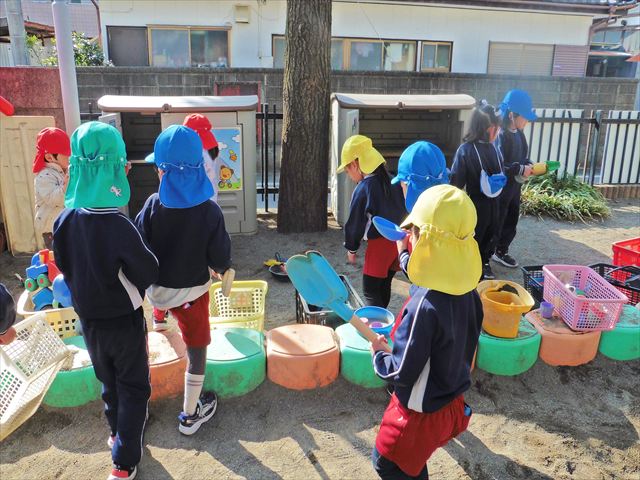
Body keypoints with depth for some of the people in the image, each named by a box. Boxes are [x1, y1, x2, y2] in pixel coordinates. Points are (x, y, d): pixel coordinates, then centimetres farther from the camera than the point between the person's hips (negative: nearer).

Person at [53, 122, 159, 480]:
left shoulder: (64, 221, -11)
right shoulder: (119, 226, -29)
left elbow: (64, 265, 3)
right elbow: (148, 272, -19)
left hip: (89, 318, 6)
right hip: (124, 319, -5)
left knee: (110, 382, 26)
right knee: (133, 387, 13)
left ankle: (118, 433, 47)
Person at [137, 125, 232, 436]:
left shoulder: (153, 205, -17)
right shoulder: (209, 211, -19)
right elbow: (220, 259, -12)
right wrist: (220, 269, 11)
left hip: (157, 289, 2)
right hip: (193, 291, -2)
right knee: (197, 349, 13)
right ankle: (191, 414, 26)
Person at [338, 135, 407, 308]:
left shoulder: (363, 189, -15)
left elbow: (355, 222, -8)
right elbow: (403, 210, 11)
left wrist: (351, 248, 5)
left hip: (379, 244, -7)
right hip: (398, 240, 8)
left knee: (371, 290, 1)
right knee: (384, 286, 20)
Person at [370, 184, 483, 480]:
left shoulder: (423, 308, -34)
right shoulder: (469, 293, -9)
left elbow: (401, 373, -26)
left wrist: (378, 353, -6)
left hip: (421, 414, -7)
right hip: (453, 405, 7)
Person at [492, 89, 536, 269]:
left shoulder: (518, 133, 6)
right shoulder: (500, 134, -22)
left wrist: (528, 166, -4)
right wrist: (520, 169, -23)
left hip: (514, 187, 9)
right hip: (499, 189, -9)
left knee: (511, 222, 19)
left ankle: (500, 252, 37)